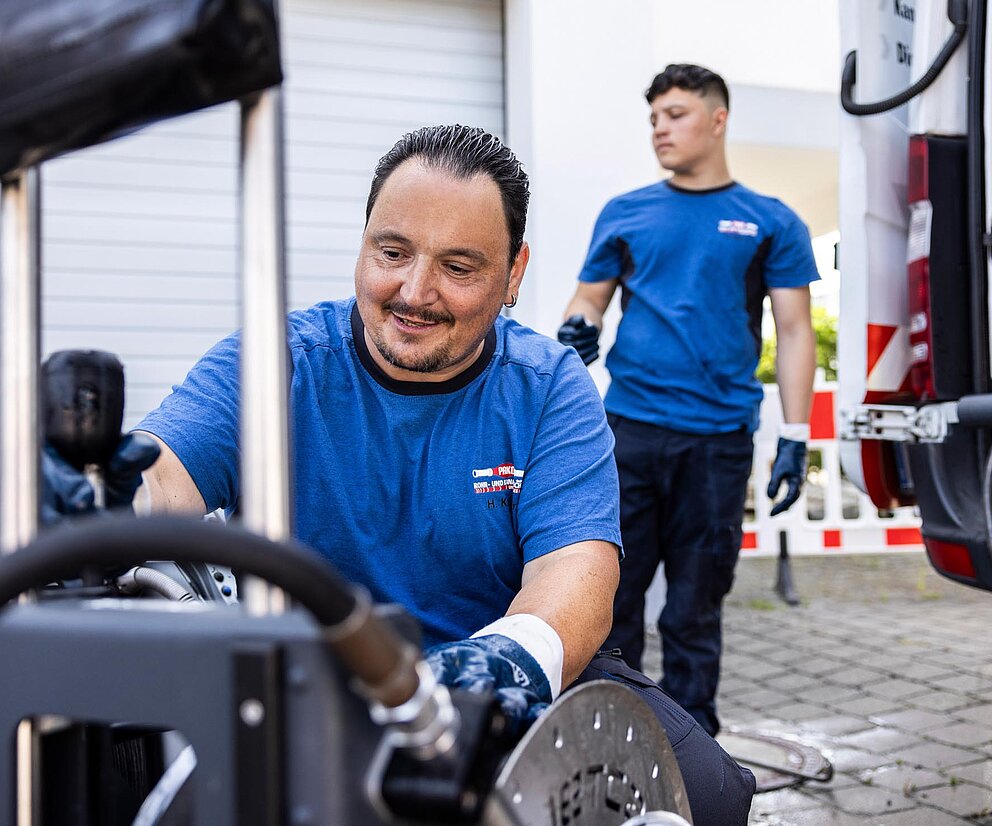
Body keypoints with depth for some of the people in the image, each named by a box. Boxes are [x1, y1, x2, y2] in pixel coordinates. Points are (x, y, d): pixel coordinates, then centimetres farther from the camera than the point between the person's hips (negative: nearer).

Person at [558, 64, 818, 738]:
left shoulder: (772, 223, 8)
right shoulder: (625, 214, 12)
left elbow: (795, 332, 5)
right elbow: (589, 300, 13)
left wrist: (795, 438, -4)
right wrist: (579, 329, -12)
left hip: (719, 439, -1)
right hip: (629, 428, 1)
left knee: (697, 603, 8)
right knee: (615, 588, 3)